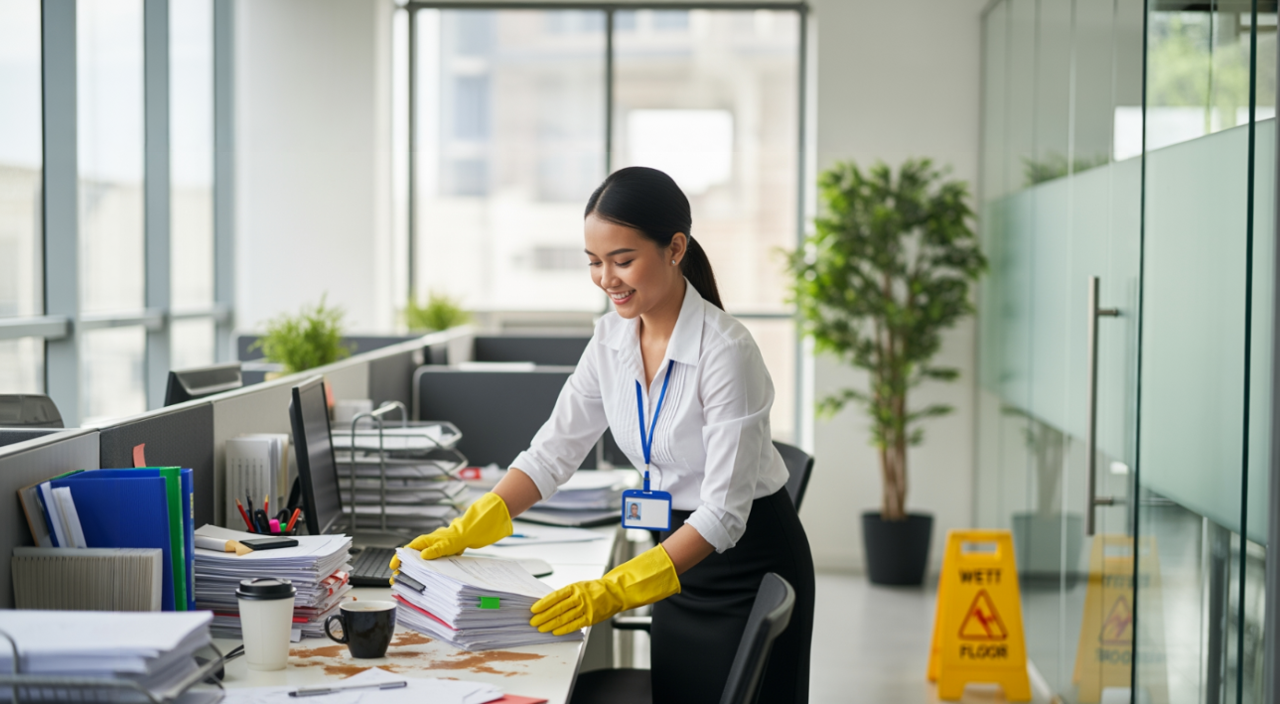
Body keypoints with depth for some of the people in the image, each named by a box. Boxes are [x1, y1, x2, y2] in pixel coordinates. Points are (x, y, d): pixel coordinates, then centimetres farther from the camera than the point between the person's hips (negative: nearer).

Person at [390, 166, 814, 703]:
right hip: (680, 550, 6)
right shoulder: (612, 339, -3)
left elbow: (724, 512, -27)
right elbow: (553, 451, 1)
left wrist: (616, 591, -35)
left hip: (749, 559, -6)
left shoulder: (725, 351, -25)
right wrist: (461, 534, -10)